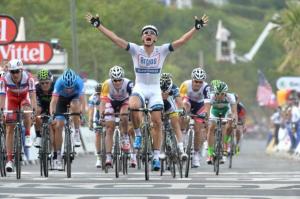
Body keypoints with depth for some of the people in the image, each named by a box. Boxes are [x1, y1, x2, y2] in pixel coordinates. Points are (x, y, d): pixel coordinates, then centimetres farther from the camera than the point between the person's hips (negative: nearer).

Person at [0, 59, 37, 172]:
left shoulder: (28, 78, -33)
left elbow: (32, 95, -37)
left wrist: (34, 110, -49)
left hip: (25, 98, -1)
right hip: (12, 98, 1)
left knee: (26, 112, -35)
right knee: (10, 129, -7)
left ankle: (27, 136, -9)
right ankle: (9, 160, -6)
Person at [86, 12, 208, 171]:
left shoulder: (162, 50, -2)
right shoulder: (135, 50, -4)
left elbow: (182, 41, -8)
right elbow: (115, 38, -9)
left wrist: (196, 28, -17)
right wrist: (98, 25, -15)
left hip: (155, 89, 1)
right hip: (139, 87, -1)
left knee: (157, 122, -5)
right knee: (133, 106, -34)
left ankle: (156, 157, 5)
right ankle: (138, 134, -9)